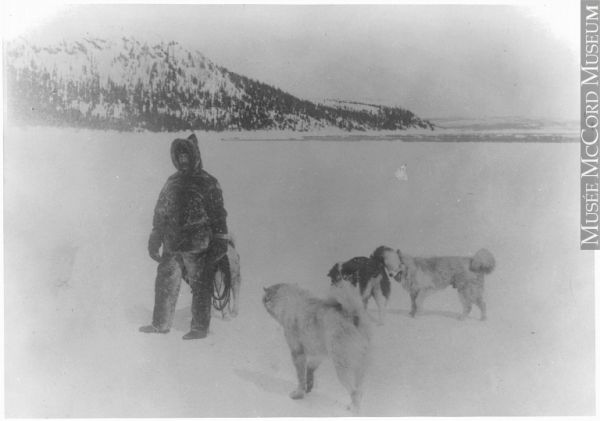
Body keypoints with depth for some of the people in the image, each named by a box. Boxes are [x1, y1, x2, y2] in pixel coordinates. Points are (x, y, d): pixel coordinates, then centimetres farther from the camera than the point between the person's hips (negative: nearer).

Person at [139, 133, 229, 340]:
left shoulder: (208, 183, -3)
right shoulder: (172, 182, 14)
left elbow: (218, 215, -4)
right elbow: (160, 213, 19)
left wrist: (220, 243, -8)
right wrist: (154, 241, 18)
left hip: (197, 247, -6)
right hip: (172, 246, 6)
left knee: (200, 286, 1)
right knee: (165, 283, 12)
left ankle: (200, 327, 13)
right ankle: (161, 324, 27)